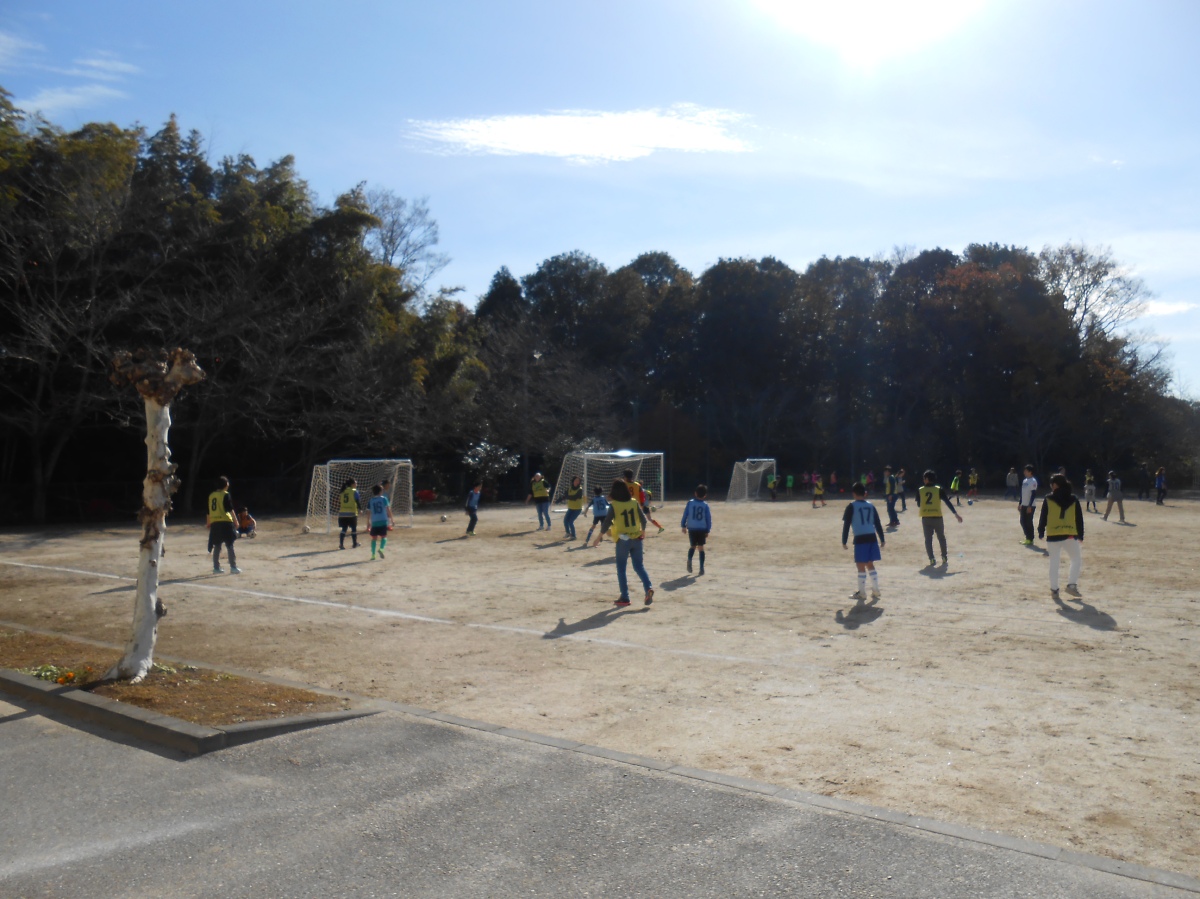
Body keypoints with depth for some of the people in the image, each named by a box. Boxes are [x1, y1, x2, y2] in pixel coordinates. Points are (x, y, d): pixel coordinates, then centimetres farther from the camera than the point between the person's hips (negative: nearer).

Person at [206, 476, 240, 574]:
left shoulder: (211, 495, 12)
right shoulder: (226, 495, -5)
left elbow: (209, 511, 16)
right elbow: (230, 509, -10)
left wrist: (209, 524, 24)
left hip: (214, 523, 5)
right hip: (225, 522, -5)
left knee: (217, 546, 11)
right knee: (230, 545, -1)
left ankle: (216, 567, 13)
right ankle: (233, 567, -3)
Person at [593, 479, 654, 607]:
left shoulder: (613, 505, -10)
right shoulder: (634, 502, 1)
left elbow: (607, 522, -9)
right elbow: (643, 519, 4)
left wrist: (599, 537, 1)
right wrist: (643, 532, 22)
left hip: (622, 540, -3)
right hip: (636, 539, 3)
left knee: (621, 569, 8)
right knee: (639, 566, 13)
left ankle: (624, 598, 7)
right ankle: (649, 587, -9)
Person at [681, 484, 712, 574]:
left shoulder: (690, 503, -3)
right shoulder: (705, 505, -3)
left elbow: (685, 515, -1)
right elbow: (709, 518, -1)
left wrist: (683, 526, 10)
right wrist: (707, 531, 8)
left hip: (692, 528, 0)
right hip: (702, 529, 0)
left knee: (692, 546, 16)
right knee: (701, 547, 8)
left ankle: (689, 560, -13)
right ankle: (701, 568, 5)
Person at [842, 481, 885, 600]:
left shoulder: (851, 506, -3)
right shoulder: (871, 506, 11)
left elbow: (846, 524, -4)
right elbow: (878, 524, 12)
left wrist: (844, 541, 2)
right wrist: (882, 539, 18)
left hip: (860, 539, -5)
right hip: (872, 537, 5)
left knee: (861, 566, 2)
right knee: (870, 564, 17)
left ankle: (862, 592, 6)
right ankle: (875, 590, 17)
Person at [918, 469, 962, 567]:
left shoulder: (920, 490, -1)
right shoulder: (939, 489, -4)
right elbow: (948, 502, -6)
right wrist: (956, 514, -4)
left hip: (925, 518, 0)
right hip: (937, 518, 0)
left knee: (928, 539, 8)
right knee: (941, 538, 15)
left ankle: (931, 560, 3)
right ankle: (944, 558, 19)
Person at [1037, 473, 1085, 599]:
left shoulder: (1048, 500, -3)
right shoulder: (1073, 500, 3)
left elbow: (1043, 518, -1)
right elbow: (1079, 519, 5)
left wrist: (1041, 532, 10)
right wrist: (1080, 535, 12)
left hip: (1053, 536, -1)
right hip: (1070, 536, 1)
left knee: (1054, 563, 7)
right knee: (1076, 559, 17)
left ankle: (1054, 589, 7)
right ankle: (1072, 584, 5)